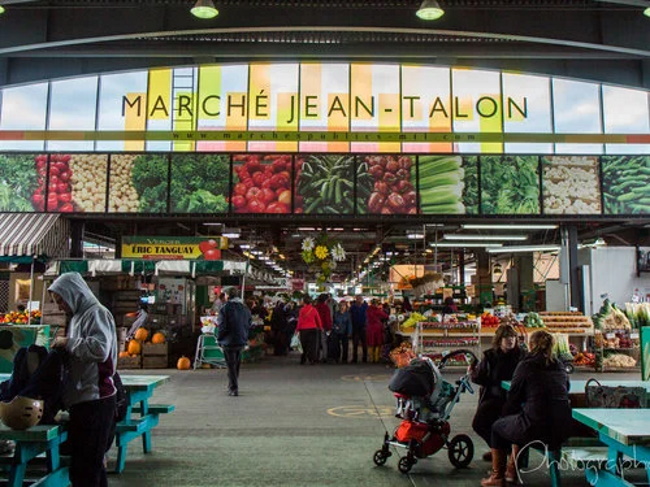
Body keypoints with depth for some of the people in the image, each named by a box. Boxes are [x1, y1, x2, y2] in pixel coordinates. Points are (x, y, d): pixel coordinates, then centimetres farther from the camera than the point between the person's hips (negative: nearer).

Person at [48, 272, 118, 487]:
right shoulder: (79, 316, 17)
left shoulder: (97, 314, -10)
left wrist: (68, 343, -13)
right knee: (91, 464, 17)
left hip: (95, 399, -9)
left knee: (85, 468, -3)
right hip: (82, 399, 9)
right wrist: (63, 347, 9)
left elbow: (100, 349, -25)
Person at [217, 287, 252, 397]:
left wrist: (219, 339, -1)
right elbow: (249, 325, 9)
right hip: (241, 341, 5)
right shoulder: (245, 308, 6)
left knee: (231, 366, 2)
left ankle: (233, 389, 0)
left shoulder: (225, 308, -12)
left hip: (229, 342, -5)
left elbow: (222, 326, -13)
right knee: (237, 364, 18)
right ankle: (232, 386, 28)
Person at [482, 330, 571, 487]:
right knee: (519, 422, 34)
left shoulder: (526, 365, -5)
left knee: (497, 427, 21)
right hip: (562, 430, 6)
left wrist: (507, 414, 21)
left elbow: (513, 397, 1)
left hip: (536, 429, -6)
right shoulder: (560, 366, 10)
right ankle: (511, 470, 41)